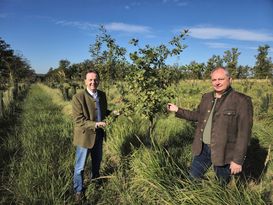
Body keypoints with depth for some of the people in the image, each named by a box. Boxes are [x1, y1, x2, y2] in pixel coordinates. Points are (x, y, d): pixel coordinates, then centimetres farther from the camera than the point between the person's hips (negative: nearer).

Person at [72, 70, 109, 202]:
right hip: (84, 135, -6)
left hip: (99, 134, 6)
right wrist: (95, 124, -34)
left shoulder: (102, 95, -1)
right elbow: (78, 120, -23)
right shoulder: (78, 97, -21)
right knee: (80, 166, 10)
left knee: (97, 161, 27)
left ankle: (95, 179, 54)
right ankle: (79, 190, 32)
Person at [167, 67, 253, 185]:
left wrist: (238, 160, -16)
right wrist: (178, 110, 13)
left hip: (224, 152, -5)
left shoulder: (241, 101, -14)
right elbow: (198, 116, 20)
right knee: (192, 179, 17)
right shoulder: (206, 97, 6)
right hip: (203, 148, 6)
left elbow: (244, 133, -15)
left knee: (222, 186, 14)